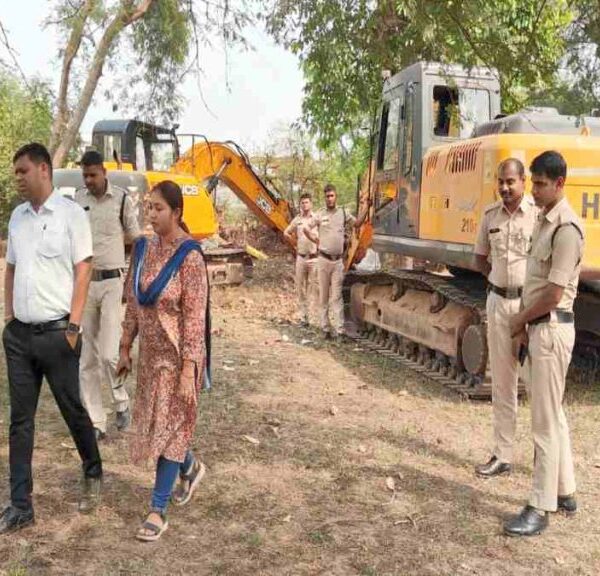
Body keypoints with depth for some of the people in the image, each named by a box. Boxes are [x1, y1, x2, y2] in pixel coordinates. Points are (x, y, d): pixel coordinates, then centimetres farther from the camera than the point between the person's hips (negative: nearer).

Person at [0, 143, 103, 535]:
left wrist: (73, 327, -13)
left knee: (72, 410, 9)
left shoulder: (70, 213, -8)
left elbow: (83, 271, -10)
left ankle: (93, 475, 33)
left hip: (56, 332, -5)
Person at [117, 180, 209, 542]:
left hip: (177, 356, -7)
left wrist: (188, 370, -21)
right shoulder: (145, 249, 3)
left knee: (169, 428, 2)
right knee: (155, 423, 18)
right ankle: (190, 468, 45)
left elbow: (195, 317, -20)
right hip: (151, 354, 7)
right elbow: (133, 302, 10)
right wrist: (126, 348, 11)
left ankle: (159, 510, 14)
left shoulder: (189, 257, -18)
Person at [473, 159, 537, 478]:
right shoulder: (490, 214, 7)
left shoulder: (539, 213, -11)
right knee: (502, 382, 11)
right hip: (498, 301, 5)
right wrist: (499, 280, 8)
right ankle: (502, 455, 22)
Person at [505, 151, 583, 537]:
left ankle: (541, 508, 4)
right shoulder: (545, 222, 13)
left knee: (545, 421, -5)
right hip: (539, 328, 10)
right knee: (553, 414, 17)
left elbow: (554, 294, -20)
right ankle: (565, 492, 30)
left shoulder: (567, 228, -18)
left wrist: (520, 321, -5)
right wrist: (525, 328, 11)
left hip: (552, 329, -10)